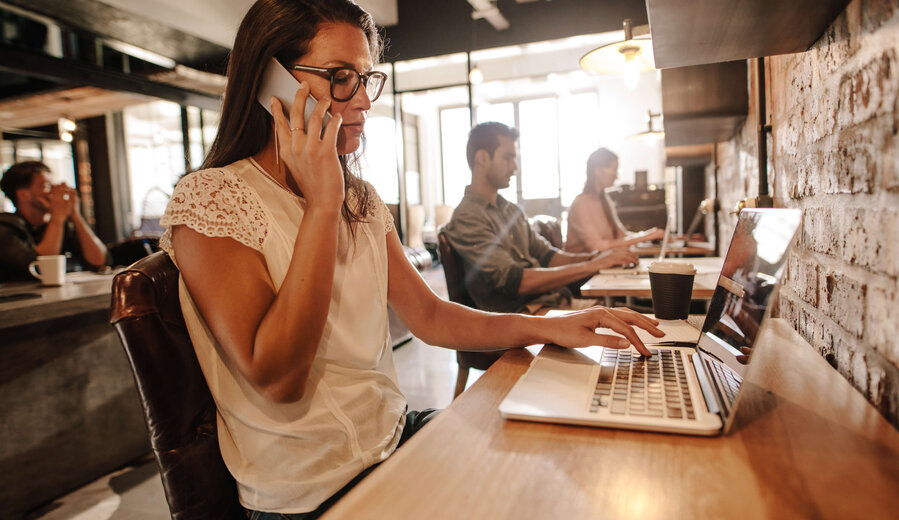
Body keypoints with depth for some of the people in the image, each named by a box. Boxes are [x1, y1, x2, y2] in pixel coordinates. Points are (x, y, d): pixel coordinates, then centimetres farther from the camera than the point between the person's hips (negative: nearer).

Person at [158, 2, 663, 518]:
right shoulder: (210, 199, -15)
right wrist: (321, 204, -24)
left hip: (396, 434, 6)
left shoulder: (360, 198, 7)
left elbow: (428, 315, 5)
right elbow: (277, 379, -23)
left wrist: (548, 326, -8)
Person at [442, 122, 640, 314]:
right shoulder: (467, 218, -12)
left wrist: (593, 257, 0)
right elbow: (515, 281, -20)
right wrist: (591, 266, -18)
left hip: (554, 300, 9)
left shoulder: (512, 210, 18)